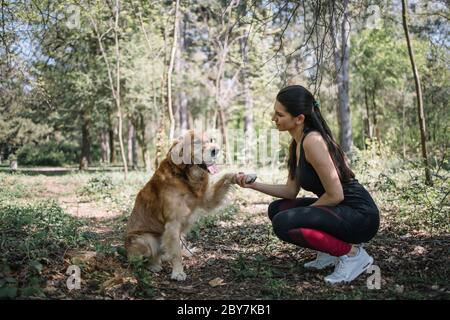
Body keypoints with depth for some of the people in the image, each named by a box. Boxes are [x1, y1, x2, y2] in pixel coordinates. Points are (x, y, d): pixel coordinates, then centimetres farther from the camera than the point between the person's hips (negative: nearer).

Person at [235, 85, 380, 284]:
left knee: (284, 223, -22)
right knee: (277, 209, 13)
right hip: (339, 210, 10)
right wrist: (253, 184, 2)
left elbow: (335, 195, -22)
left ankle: (352, 253, -8)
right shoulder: (296, 144, 7)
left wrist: (306, 212, -7)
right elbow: (291, 191, 12)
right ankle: (330, 251, 14)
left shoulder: (313, 141, -22)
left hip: (360, 215, -10)